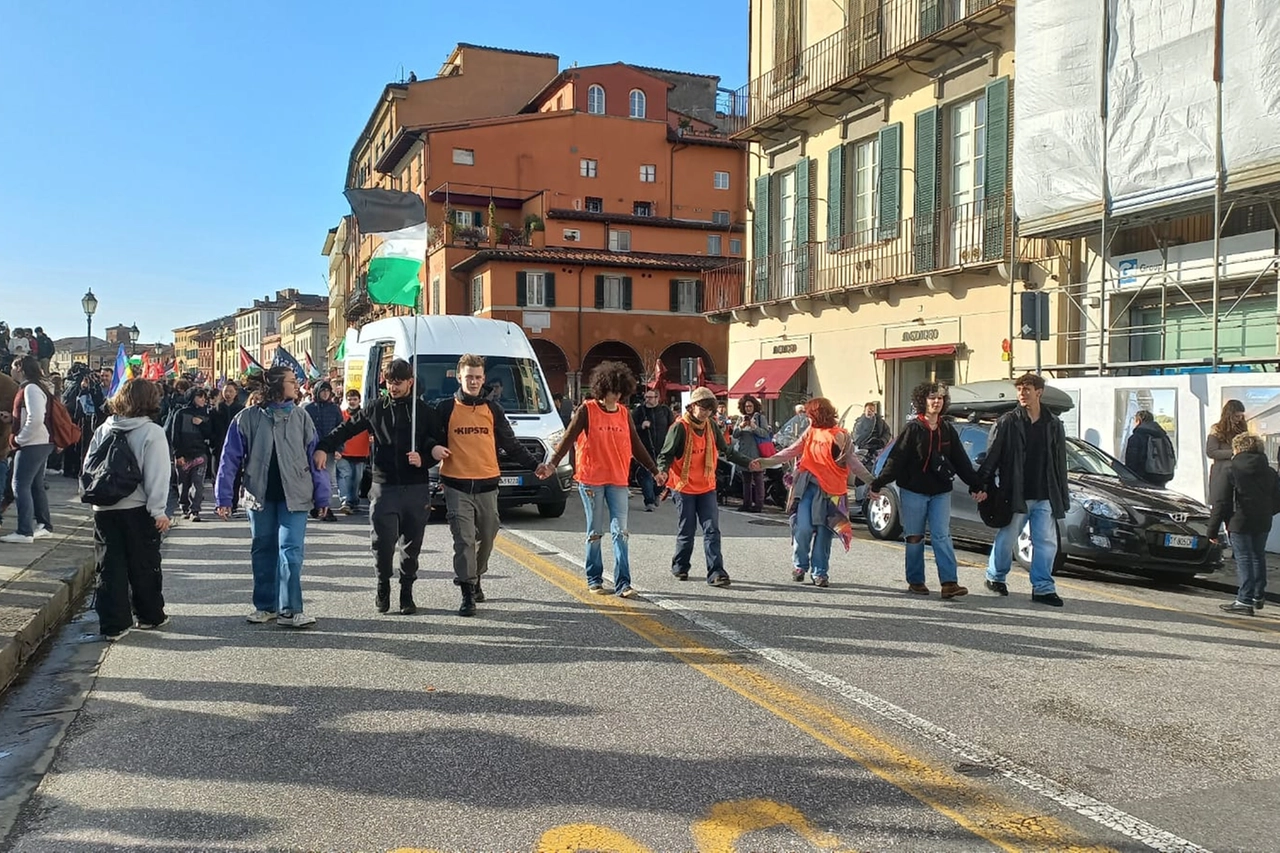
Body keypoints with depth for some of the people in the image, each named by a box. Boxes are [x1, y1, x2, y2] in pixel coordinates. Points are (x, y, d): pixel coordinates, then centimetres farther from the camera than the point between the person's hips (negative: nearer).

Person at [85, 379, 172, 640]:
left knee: (110, 567, 6)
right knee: (144, 565, 10)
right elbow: (158, 475, -13)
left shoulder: (103, 430, 5)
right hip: (138, 510, -3)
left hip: (104, 509, 3)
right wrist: (158, 511, -10)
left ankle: (113, 623, 5)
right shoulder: (152, 432, -10)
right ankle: (149, 615, 22)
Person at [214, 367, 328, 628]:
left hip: (294, 495, -1)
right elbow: (230, 458, 0)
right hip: (260, 496, 1)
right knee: (263, 551, 12)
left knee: (290, 551, -7)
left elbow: (314, 456, 2)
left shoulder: (300, 417, 2)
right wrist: (224, 497, -3)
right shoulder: (248, 417, -2)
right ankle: (265, 606, 24)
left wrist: (321, 495, 0)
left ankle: (290, 610, -1)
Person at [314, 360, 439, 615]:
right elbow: (346, 429, 7)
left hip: (416, 488, 0)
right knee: (382, 541, -6)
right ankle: (383, 586, 19)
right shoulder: (375, 409, 6)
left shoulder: (424, 410, 4)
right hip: (384, 486, 0)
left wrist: (424, 459, -12)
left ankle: (407, 592, 21)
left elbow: (439, 445, 7)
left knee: (412, 544, 6)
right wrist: (324, 448, -7)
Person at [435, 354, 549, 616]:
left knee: (486, 537, 11)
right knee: (464, 540, -9)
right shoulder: (446, 409, 3)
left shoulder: (493, 410, 11)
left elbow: (510, 444, 15)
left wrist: (534, 464, 10)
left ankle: (475, 579, 32)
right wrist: (434, 450, -15)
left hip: (487, 485, 3)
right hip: (456, 485, -3)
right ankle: (468, 594, -6)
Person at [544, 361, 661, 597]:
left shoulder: (624, 413, 8)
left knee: (620, 531, -3)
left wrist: (654, 471, 16)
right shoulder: (587, 410, -5)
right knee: (595, 532, 6)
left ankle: (622, 582, -1)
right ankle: (594, 579, 19)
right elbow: (568, 438, -12)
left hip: (618, 480, 3)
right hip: (591, 480, -3)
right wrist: (552, 463, -24)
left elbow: (636, 446, 15)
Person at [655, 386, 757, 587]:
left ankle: (716, 572, -4)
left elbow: (726, 451, 14)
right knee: (687, 531, 5)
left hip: (707, 487, 5)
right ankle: (680, 567, 26)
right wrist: (663, 472, -33)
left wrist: (747, 463, 7)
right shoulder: (680, 427, -13)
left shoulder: (711, 428, 5)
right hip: (684, 488, -4)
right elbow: (666, 454, -14)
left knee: (712, 530, -3)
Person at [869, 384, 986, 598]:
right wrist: (877, 484, -15)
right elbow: (896, 459, -8)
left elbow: (961, 461, 11)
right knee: (914, 537, 5)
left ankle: (949, 582, -8)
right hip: (913, 491, -3)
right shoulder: (913, 428, -4)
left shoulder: (948, 430, 8)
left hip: (940, 492, 3)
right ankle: (915, 581, 16)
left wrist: (976, 485, 7)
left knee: (942, 536, -5)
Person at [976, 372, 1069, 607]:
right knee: (1007, 539, 7)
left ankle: (1043, 587, 10)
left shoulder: (1053, 424, 9)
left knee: (1047, 542, 2)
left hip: (1045, 496, 3)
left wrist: (1062, 496, 10)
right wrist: (981, 484, -14)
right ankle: (995, 576, 26)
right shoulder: (1007, 423, -2)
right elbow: (991, 457, -5)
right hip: (1015, 495, -3)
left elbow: (1060, 463, 13)